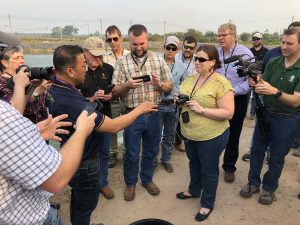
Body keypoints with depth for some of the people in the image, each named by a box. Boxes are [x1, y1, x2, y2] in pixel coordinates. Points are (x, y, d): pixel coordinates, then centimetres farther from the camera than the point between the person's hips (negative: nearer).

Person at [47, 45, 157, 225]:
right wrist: (140, 109, -18)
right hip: (84, 165, -9)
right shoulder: (70, 102, -36)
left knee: (77, 200, 29)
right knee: (85, 207, 16)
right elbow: (113, 126, -31)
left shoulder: (55, 90, -6)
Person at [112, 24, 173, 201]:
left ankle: (147, 179, 41)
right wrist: (127, 85, -26)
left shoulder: (159, 59, 1)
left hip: (153, 113, 2)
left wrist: (159, 85, -19)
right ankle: (130, 183, 35)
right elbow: (115, 92, -6)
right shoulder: (122, 62, -5)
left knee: (151, 151, 17)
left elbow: (169, 86, 3)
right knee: (132, 153, 11)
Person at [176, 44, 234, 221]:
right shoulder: (190, 79, 3)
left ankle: (207, 204, 34)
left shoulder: (221, 83, -19)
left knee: (209, 170, 12)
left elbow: (228, 113, -21)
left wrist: (202, 109, -27)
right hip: (189, 134, 7)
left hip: (212, 136, -7)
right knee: (194, 164, 26)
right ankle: (194, 190, 50)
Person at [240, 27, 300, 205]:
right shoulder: (273, 62, -4)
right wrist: (256, 84, -28)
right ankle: (253, 182, 33)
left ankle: (269, 188, 34)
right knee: (257, 149, 14)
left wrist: (275, 91, -39)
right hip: (265, 113, 3)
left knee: (277, 156, 13)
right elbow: (264, 88, -6)